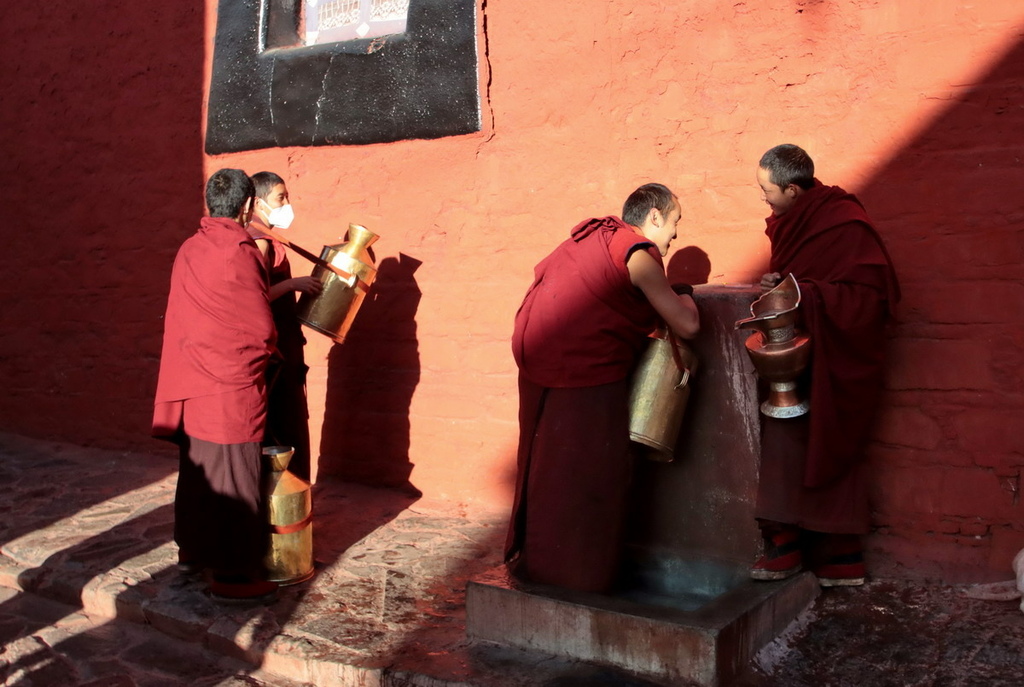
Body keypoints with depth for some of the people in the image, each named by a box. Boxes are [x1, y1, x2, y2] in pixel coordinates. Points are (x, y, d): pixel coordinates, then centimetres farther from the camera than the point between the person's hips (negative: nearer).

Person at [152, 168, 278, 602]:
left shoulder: (189, 250, 6)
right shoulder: (241, 253, -17)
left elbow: (183, 316, 12)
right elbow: (262, 327, -15)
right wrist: (266, 350, 7)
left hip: (192, 382, 8)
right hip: (233, 385, -8)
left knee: (198, 465, 19)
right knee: (233, 476, 0)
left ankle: (192, 549, 34)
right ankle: (233, 573, 7)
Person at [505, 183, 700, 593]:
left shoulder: (591, 237, 14)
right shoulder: (638, 254, -10)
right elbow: (687, 326, -12)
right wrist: (684, 296, 11)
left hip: (537, 366, 9)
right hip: (585, 375, -9)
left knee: (544, 466, 20)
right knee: (588, 475, 4)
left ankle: (531, 560, 33)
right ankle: (580, 575, 15)